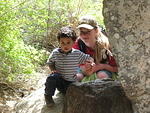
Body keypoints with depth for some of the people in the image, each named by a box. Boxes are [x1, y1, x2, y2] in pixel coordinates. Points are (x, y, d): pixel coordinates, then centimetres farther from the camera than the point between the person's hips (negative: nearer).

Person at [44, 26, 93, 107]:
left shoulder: (77, 54, -7)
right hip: (60, 80, -1)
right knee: (52, 77, -34)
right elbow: (50, 62, 10)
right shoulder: (55, 53, -6)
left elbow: (89, 59, 0)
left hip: (72, 82, 1)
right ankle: (48, 95, -7)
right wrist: (53, 70, -9)